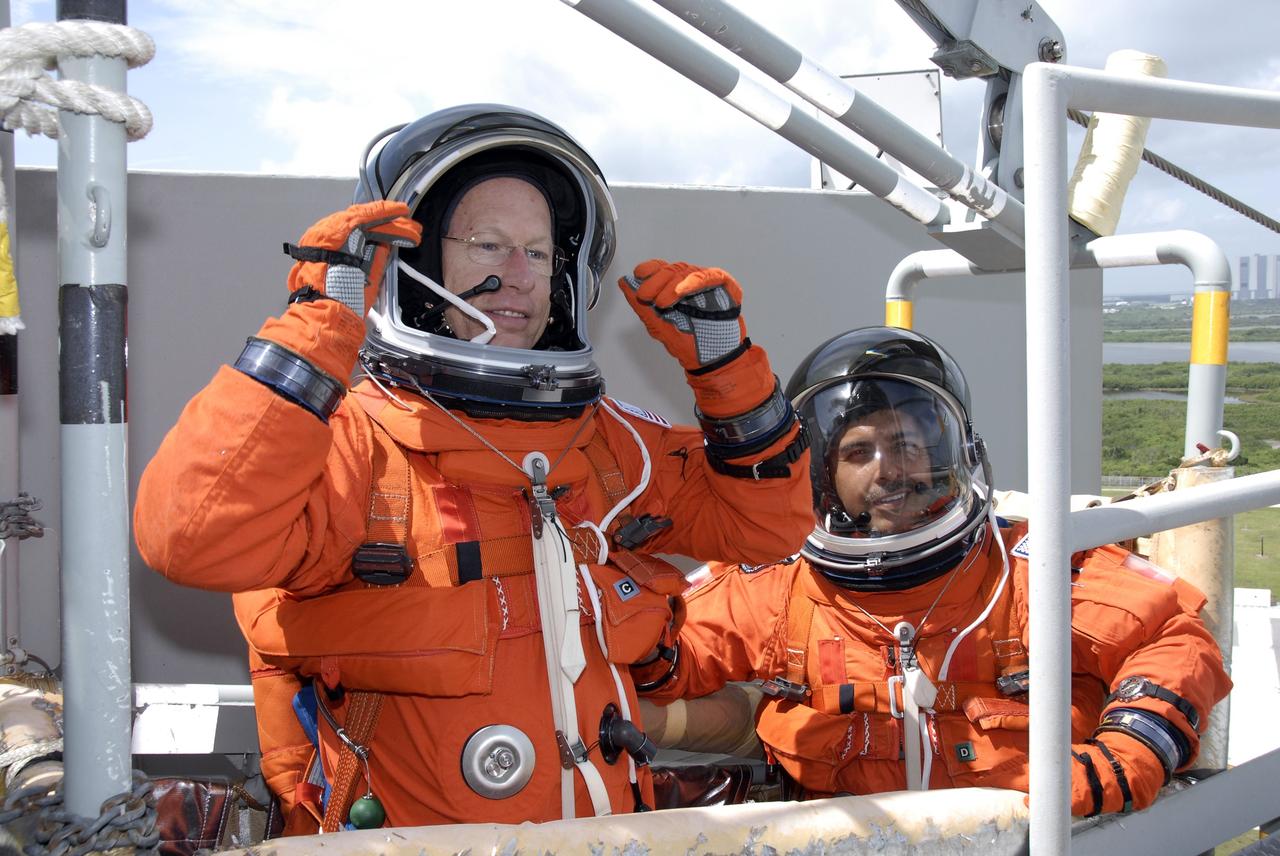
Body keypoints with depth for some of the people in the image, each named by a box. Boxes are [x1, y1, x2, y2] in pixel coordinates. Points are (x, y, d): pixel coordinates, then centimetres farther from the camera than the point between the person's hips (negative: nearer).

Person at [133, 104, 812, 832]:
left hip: (605, 828, 4)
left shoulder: (606, 443, 10)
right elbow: (194, 540, -25)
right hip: (410, 833, -4)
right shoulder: (352, 443, -8)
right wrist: (321, 324, -23)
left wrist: (724, 361, 6)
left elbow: (763, 524, 17)